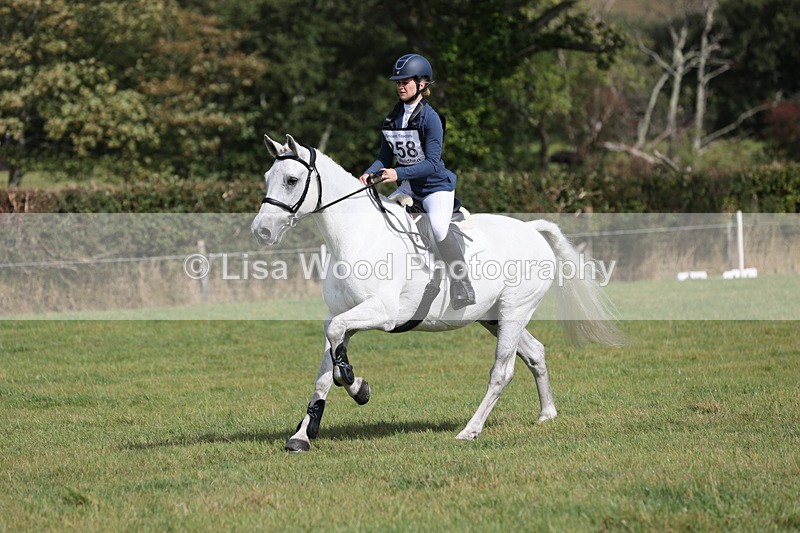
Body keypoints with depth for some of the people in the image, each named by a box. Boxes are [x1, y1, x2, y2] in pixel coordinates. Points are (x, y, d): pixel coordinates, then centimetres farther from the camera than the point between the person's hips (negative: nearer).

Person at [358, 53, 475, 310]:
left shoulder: (430, 118, -15)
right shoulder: (392, 119, 5)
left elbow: (432, 163, -22)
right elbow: (385, 158, 9)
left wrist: (398, 173, -33)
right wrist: (369, 174, -12)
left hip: (436, 185, -8)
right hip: (408, 186, 8)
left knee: (438, 226, -33)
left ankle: (462, 284, -22)